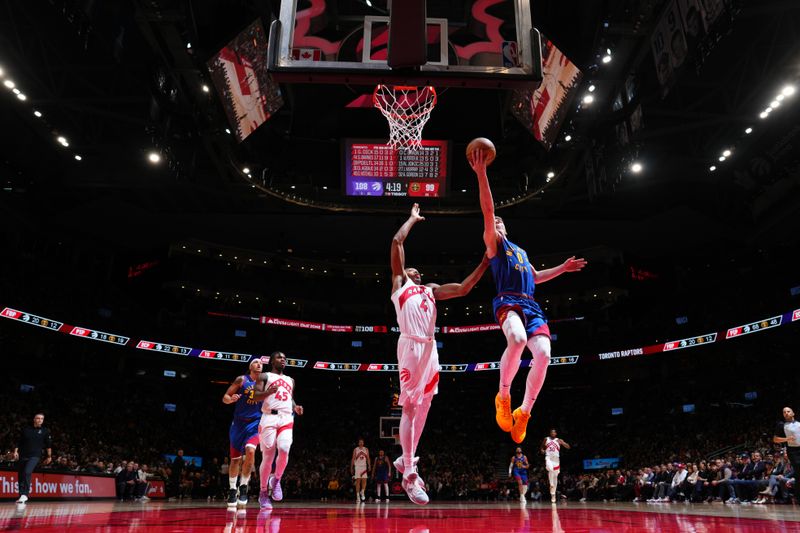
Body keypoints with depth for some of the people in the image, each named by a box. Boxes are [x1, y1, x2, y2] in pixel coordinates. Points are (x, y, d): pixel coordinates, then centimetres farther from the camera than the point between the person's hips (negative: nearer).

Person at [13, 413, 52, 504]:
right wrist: (16, 451, 1)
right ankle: (21, 496, 20)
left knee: (27, 472, -24)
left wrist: (49, 456, 9)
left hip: (35, 456, -3)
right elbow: (19, 442, 15)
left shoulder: (45, 431, 7)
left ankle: (25, 495, -25)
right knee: (20, 476, 6)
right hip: (23, 456, 3)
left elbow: (48, 445, 10)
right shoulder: (26, 430, 11)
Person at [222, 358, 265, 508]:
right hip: (239, 422, 0)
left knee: (250, 451, -23)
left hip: (255, 423, 0)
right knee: (235, 459, 6)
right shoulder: (242, 379, -2)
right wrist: (231, 399, -25)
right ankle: (232, 490, 24)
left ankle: (243, 487, -6)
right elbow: (225, 397, -2)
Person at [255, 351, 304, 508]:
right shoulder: (265, 376, 10)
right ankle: (263, 492, 12)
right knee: (268, 457, -4)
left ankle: (276, 480, 5)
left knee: (284, 450, -20)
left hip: (286, 419, 3)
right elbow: (255, 396, -1)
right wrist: (269, 392, -20)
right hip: (269, 418, -3)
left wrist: (296, 407, 8)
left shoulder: (290, 380, 25)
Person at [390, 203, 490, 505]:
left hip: (430, 348, 6)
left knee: (422, 409, 10)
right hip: (410, 345, -6)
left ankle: (405, 459, 24)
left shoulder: (431, 289, 29)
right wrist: (413, 218, 20)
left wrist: (485, 262, 16)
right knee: (410, 408, -8)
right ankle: (410, 475, -6)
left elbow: (463, 289, 22)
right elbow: (397, 241, 7)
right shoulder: (399, 282, 14)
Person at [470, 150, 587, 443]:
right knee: (517, 339, -37)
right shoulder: (493, 243, 12)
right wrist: (481, 174, -12)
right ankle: (503, 396, -15)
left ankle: (523, 412, 0)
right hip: (508, 302, -6)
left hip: (531, 305, 6)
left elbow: (535, 277, 45)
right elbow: (487, 212, -3)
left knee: (543, 354, -16)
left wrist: (562, 268, 40)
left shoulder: (520, 251, 34)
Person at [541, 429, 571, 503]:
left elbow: (568, 447, -2)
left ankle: (553, 494, 16)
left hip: (556, 458, 1)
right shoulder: (546, 439, 9)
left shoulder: (558, 440, 6)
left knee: (555, 477, 6)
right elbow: (542, 447, 21)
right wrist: (542, 450, -2)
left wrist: (562, 442, -20)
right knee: (550, 469, -35)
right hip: (548, 457, -1)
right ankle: (551, 484, -18)